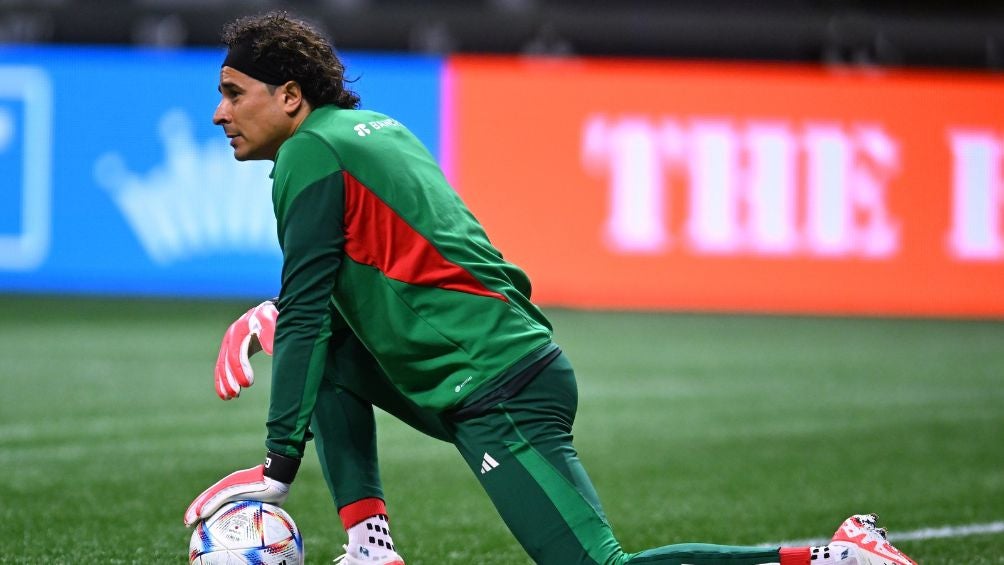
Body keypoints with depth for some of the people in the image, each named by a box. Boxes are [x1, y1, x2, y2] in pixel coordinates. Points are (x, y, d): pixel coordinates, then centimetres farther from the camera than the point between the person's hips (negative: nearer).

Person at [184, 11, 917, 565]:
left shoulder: (310, 155, -6)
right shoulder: (374, 127, 20)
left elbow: (306, 316, -11)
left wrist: (280, 468, -12)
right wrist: (278, 316, 18)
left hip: (493, 389, -10)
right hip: (513, 361, 10)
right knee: (331, 356, 19)